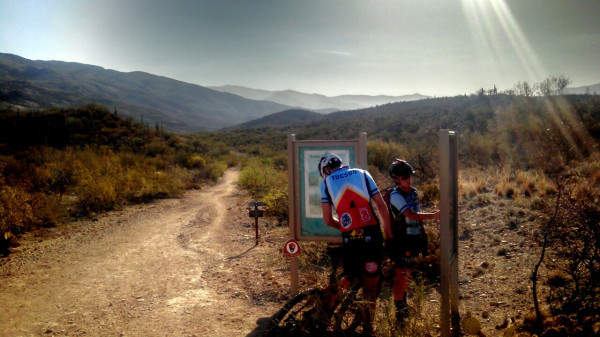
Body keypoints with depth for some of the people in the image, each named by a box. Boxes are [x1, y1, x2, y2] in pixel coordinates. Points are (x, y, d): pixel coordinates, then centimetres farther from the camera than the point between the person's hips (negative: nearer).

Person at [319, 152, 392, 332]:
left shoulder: (326, 182, 10)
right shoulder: (362, 174, 13)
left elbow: (328, 220, 4)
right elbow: (382, 206, 7)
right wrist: (389, 233, 13)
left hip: (349, 241, 0)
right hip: (372, 236, 1)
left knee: (349, 283, 17)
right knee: (370, 289, 10)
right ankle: (368, 326, 16)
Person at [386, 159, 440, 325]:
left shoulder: (414, 192, 7)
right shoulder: (395, 196, -18)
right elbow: (411, 215, -28)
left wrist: (423, 234, 17)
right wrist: (433, 216, -31)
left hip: (414, 239, 8)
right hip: (401, 242, -8)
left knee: (407, 273, 19)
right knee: (401, 275, -7)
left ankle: (404, 304, 35)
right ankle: (399, 311, 3)